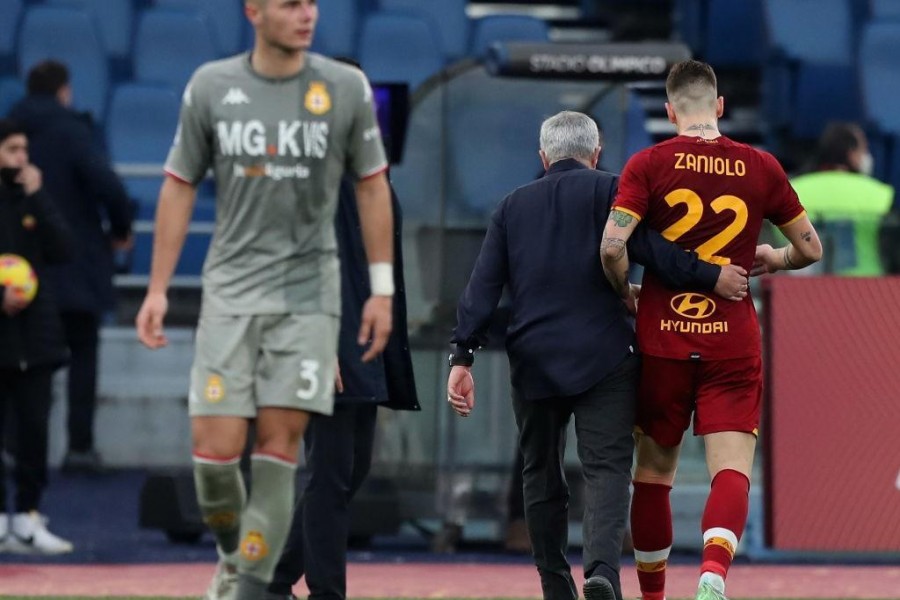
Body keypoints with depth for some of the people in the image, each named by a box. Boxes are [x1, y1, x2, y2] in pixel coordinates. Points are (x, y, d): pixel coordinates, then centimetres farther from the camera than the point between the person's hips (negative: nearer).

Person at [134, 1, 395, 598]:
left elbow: (372, 186, 7)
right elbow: (179, 188, 8)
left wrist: (382, 290, 3)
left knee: (279, 450, -7)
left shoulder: (346, 88, -1)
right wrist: (157, 290, 4)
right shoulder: (210, 86, 0)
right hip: (231, 290, 0)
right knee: (215, 452, -6)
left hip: (308, 294, 0)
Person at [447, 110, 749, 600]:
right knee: (607, 467, -7)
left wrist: (463, 357, 3)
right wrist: (710, 277, -14)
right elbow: (650, 247, -13)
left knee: (541, 472, 16)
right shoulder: (609, 191, 5)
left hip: (533, 359, 3)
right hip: (604, 356, -3)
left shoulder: (513, 206, 15)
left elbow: (482, 287, 8)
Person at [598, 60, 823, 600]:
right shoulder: (762, 168, 3)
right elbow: (811, 250, 12)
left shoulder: (648, 165, -3)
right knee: (732, 469, -7)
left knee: (654, 472, 14)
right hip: (733, 345, 0)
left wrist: (626, 293, 6)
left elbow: (612, 247, -14)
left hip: (662, 342, 0)